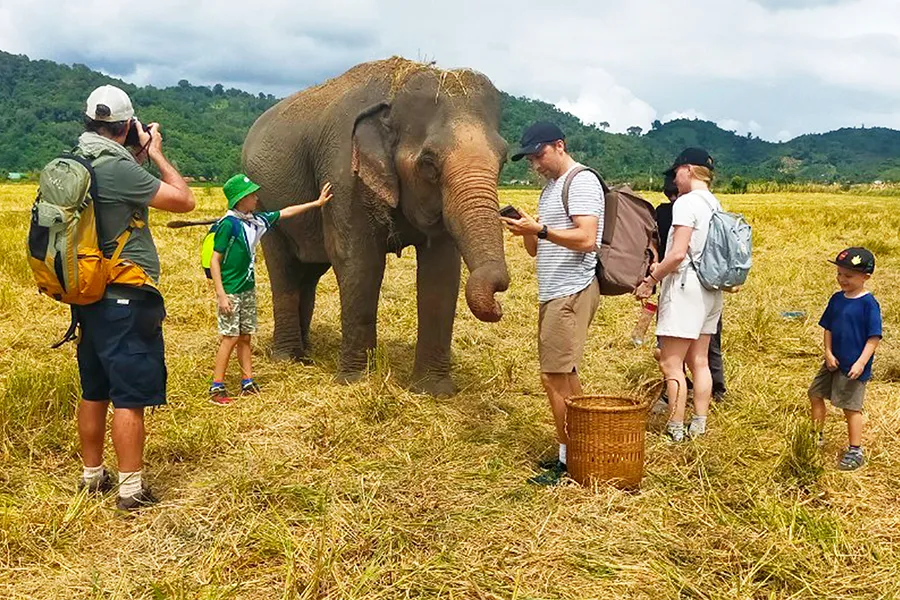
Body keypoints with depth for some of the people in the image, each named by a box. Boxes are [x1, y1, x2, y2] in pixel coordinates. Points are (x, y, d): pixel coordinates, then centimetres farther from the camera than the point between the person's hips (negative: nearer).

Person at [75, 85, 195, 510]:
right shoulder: (116, 167, -19)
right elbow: (184, 200, -14)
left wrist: (138, 158, 15)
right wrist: (155, 153, -3)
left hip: (92, 296, 9)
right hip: (125, 300, -9)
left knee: (94, 391, 17)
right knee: (130, 396, -2)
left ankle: (91, 474, 29)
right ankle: (130, 489, 5)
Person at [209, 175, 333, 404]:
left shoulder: (256, 221, 5)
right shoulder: (228, 224, -15)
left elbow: (285, 213, 18)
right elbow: (215, 261, -15)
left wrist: (316, 203, 21)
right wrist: (221, 295, -19)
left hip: (248, 289, 7)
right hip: (231, 291, -7)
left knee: (245, 336, 11)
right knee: (230, 337, -6)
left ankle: (248, 382, 18)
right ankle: (217, 387, 2)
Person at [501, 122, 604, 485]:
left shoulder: (582, 182, -9)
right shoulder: (549, 189, 20)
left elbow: (586, 239, -21)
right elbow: (536, 249, 19)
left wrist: (539, 229, -24)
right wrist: (526, 231, -1)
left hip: (572, 293, -10)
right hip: (553, 294, 10)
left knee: (554, 377, -9)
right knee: (564, 375, 13)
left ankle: (569, 461, -1)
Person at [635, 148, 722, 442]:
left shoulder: (686, 203, -13)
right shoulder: (715, 205, 12)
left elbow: (678, 254, -21)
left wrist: (650, 280, -11)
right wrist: (660, 269, 13)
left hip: (686, 287, -9)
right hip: (711, 289, 9)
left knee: (670, 363, -4)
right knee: (699, 362, 14)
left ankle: (676, 430, -1)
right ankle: (699, 426, 21)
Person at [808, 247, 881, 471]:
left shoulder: (869, 303, -16)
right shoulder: (837, 299, 3)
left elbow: (874, 337, -16)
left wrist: (861, 362, -21)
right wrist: (828, 353, -3)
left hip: (854, 367, -7)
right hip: (834, 362, 7)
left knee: (851, 407, 0)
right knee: (816, 394, 15)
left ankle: (855, 451, 14)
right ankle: (817, 436, 33)